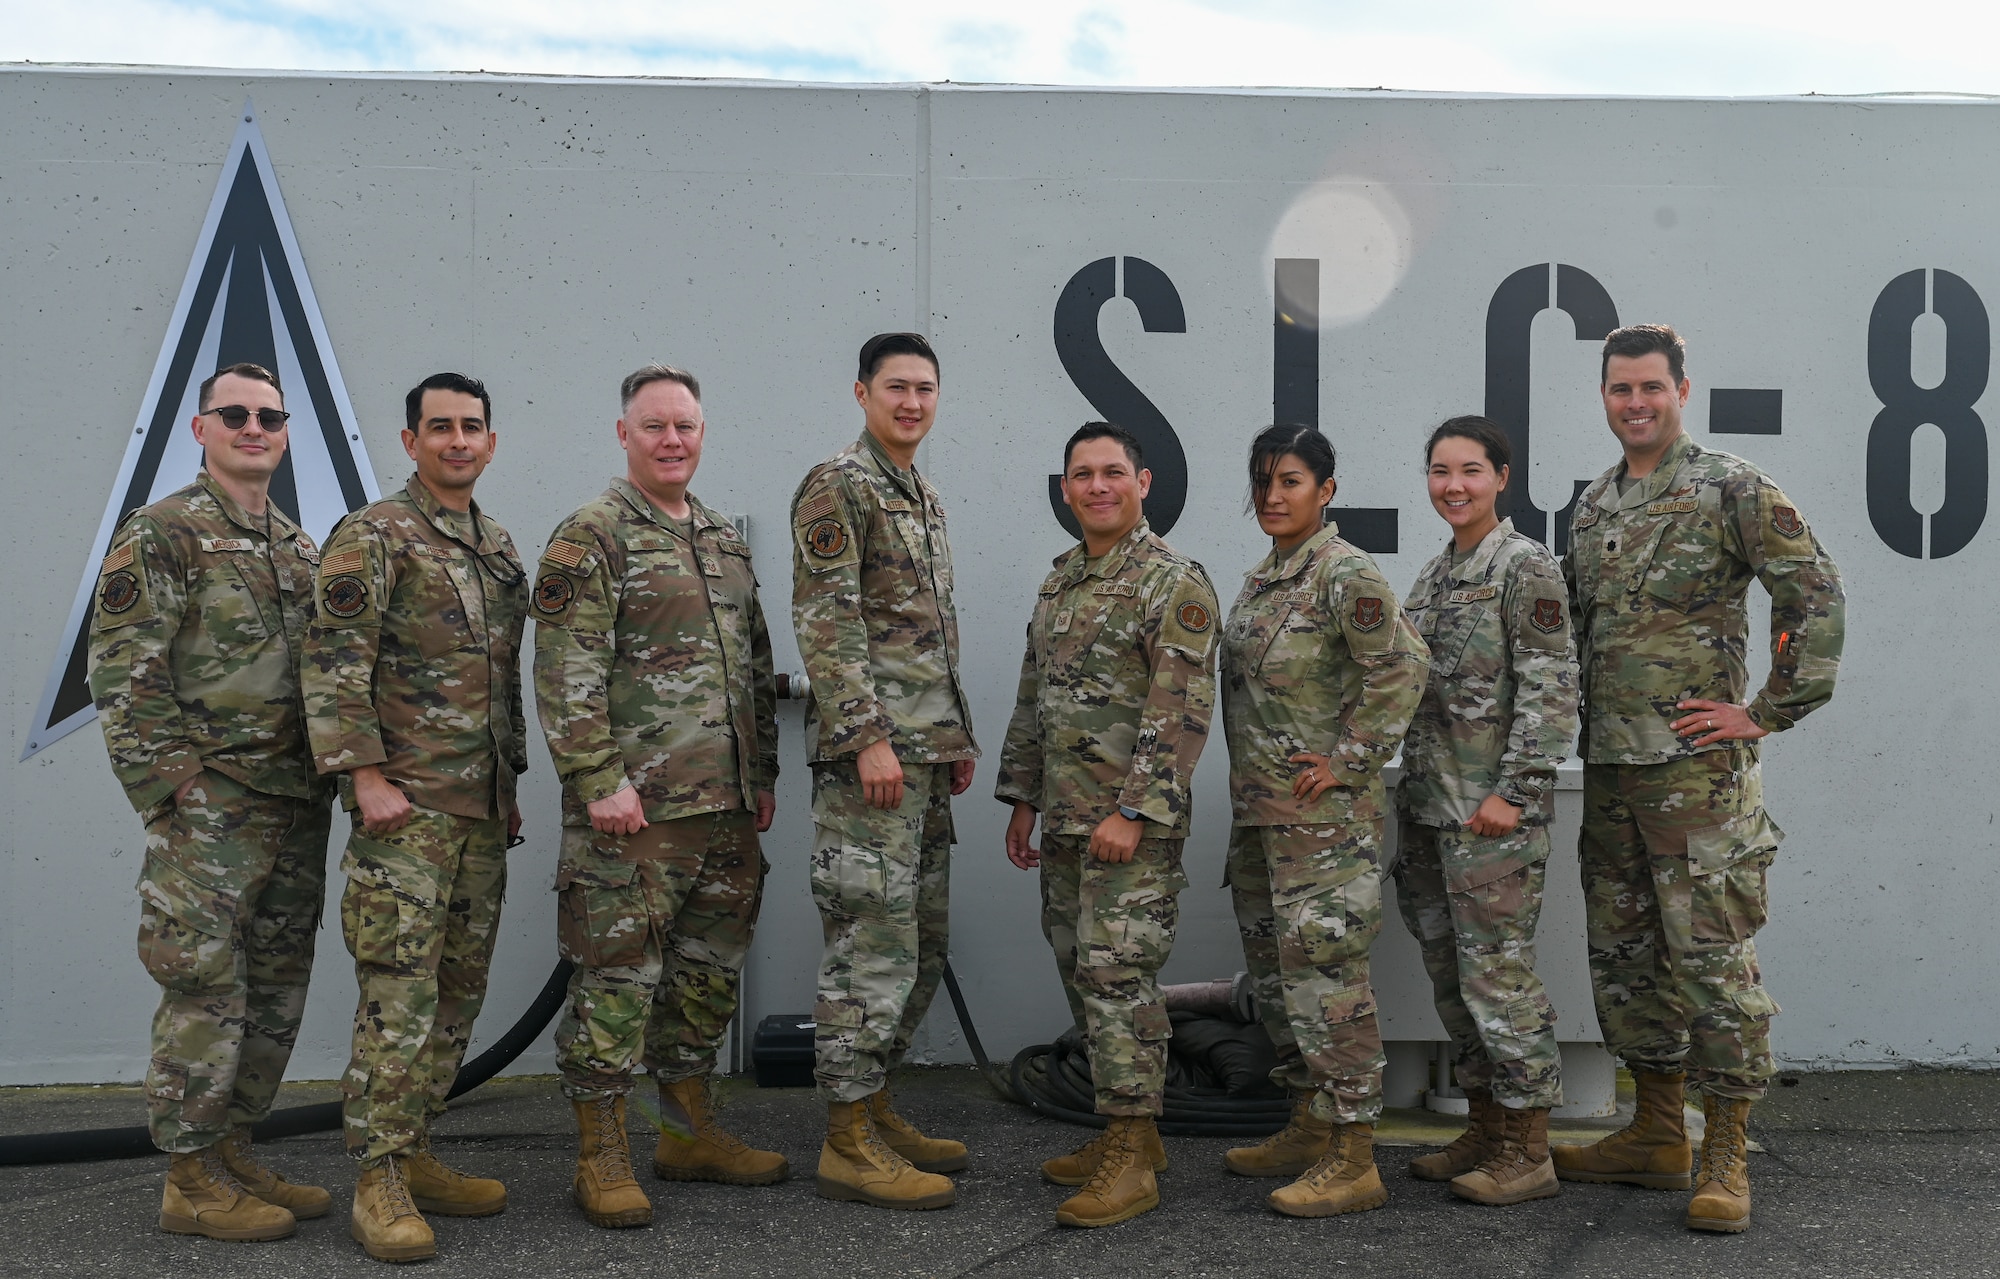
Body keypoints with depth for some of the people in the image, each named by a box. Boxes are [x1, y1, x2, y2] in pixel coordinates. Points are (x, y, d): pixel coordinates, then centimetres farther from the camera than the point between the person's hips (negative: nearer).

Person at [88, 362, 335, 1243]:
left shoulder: (299, 548, 16)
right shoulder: (160, 534, -6)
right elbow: (122, 675, -11)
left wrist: (335, 775, 12)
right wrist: (173, 790, -15)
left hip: (298, 807, 7)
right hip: (211, 808, -7)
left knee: (276, 994, 12)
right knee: (206, 991, -3)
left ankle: (232, 1153, 24)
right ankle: (191, 1183, 9)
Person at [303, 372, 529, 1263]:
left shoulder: (499, 547, 18)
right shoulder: (373, 537, -5)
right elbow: (333, 664, -12)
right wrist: (367, 776, -18)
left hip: (483, 811, 8)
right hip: (407, 804, -7)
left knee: (458, 991, 10)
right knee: (399, 990, -8)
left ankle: (414, 1155, 20)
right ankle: (379, 1180, -1)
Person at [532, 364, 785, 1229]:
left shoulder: (726, 540, 17)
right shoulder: (590, 538, -6)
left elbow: (758, 667, 21)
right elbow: (566, 676, -14)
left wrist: (763, 773, 16)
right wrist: (598, 781, -19)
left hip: (728, 808, 8)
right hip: (637, 805, -7)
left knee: (708, 973, 15)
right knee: (618, 978, -2)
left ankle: (690, 1133, 28)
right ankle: (602, 1159, 9)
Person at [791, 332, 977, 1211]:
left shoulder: (924, 497, 20)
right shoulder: (837, 488, -8)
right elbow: (825, 623, -16)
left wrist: (958, 737, 20)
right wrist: (869, 737, -21)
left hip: (925, 753, 10)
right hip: (868, 753, -10)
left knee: (920, 941, 13)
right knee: (872, 943, -7)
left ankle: (873, 1104, 25)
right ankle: (848, 1142, 1)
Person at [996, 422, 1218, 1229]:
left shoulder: (1174, 583, -10)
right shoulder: (1060, 579, 15)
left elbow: (1184, 712, -17)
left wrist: (1133, 810, -21)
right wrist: (1023, 798, 16)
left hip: (1133, 823, -8)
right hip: (1064, 824, 8)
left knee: (1119, 977, -8)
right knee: (1083, 976, 12)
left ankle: (1130, 1160, -1)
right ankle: (1130, 1133, 24)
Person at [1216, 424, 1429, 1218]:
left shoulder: (1346, 575, -13)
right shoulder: (1261, 578, 14)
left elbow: (1402, 669, -20)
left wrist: (1349, 759, -17)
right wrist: (1248, 788, 17)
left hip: (1324, 810, -9)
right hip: (1259, 807, 10)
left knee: (1324, 967, -8)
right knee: (1274, 966, 15)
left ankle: (1353, 1160, 0)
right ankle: (1308, 1129, 28)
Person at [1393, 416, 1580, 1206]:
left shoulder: (1525, 566, -9)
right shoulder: (1435, 574, 15)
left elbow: (1552, 690, -15)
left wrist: (1514, 793, -18)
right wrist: (1413, 791, 16)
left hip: (1493, 810, -8)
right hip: (1428, 805, 9)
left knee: (1497, 971, -5)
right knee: (1450, 970, 12)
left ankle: (1527, 1153, 6)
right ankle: (1485, 1131, 24)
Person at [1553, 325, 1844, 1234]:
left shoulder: (1730, 489, -5)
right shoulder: (1592, 506, 15)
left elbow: (1815, 594, -11)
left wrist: (1768, 712, -12)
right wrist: (1584, 730, 15)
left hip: (1696, 764, -7)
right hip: (1608, 766, 7)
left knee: (1712, 953, -5)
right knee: (1624, 951, 12)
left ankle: (1725, 1157, 4)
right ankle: (1656, 1135, 24)